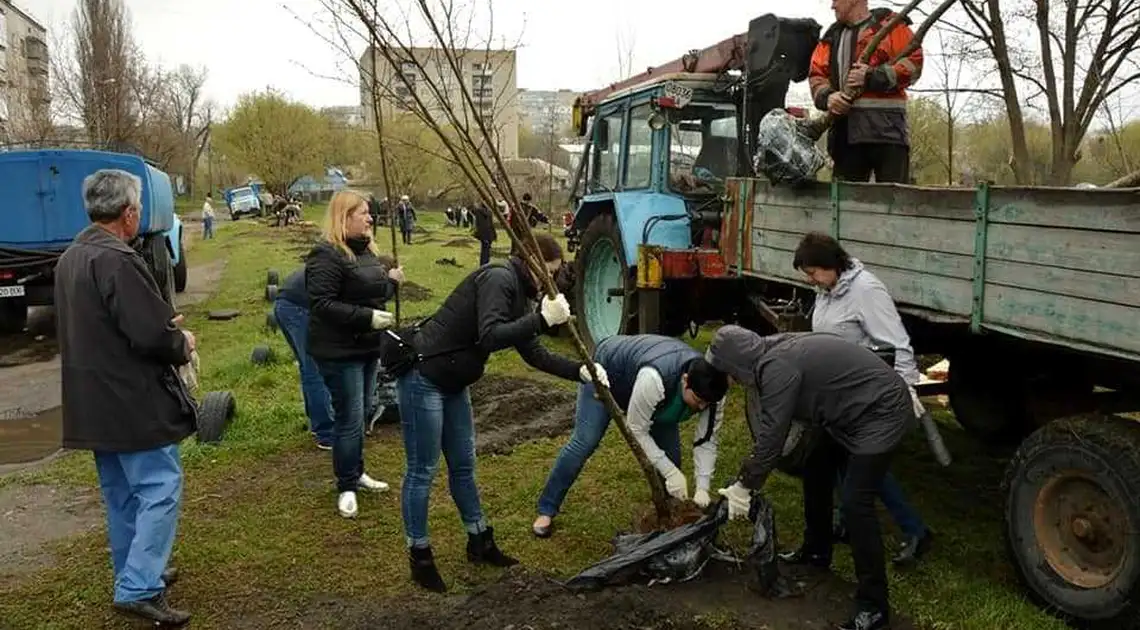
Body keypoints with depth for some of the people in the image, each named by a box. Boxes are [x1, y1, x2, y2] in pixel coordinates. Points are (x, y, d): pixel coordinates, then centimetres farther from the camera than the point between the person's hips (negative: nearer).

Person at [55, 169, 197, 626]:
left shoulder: (71, 258, 12)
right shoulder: (117, 261, -21)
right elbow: (151, 335, -25)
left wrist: (166, 329, 14)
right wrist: (182, 345, -3)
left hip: (94, 401, 10)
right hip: (134, 402, -10)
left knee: (121, 493, 18)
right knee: (160, 490, -3)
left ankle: (134, 575, 29)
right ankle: (139, 589, -3)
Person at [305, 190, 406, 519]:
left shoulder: (366, 250, 11)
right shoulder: (327, 255, -18)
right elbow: (322, 304, -25)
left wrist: (391, 280, 4)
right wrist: (367, 317, -27)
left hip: (368, 347, 9)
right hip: (339, 352, -9)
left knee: (360, 414, 19)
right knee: (349, 419, -2)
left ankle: (356, 472, 34)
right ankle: (347, 488, 13)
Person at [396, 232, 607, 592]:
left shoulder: (518, 293, 10)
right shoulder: (498, 279, -18)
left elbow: (534, 354, 12)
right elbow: (489, 337, -32)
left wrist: (579, 371, 2)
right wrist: (543, 319, -32)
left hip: (453, 383, 10)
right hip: (422, 378, -10)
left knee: (463, 465, 18)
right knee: (422, 471, 2)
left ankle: (480, 543, 31)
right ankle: (419, 558, 16)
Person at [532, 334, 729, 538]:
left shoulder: (710, 392, -26)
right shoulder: (654, 378, -45)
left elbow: (706, 441, -17)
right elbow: (637, 430, -34)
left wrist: (702, 488, -24)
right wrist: (670, 472, -34)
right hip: (606, 368, -6)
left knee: (669, 453, -3)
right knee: (584, 443, -13)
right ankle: (546, 510, 0)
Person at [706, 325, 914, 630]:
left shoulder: (778, 368, -26)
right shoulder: (776, 353, 4)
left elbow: (772, 437, -23)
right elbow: (767, 427, 10)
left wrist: (744, 487, -10)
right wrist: (749, 480, 10)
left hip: (882, 412, -11)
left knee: (855, 501, -13)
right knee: (815, 472, 18)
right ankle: (816, 553, 37)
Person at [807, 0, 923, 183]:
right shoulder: (831, 37, 22)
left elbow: (912, 63, -4)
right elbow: (817, 75, 14)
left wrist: (872, 77, -15)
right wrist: (827, 96, -7)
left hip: (885, 123, -5)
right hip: (845, 127, 5)